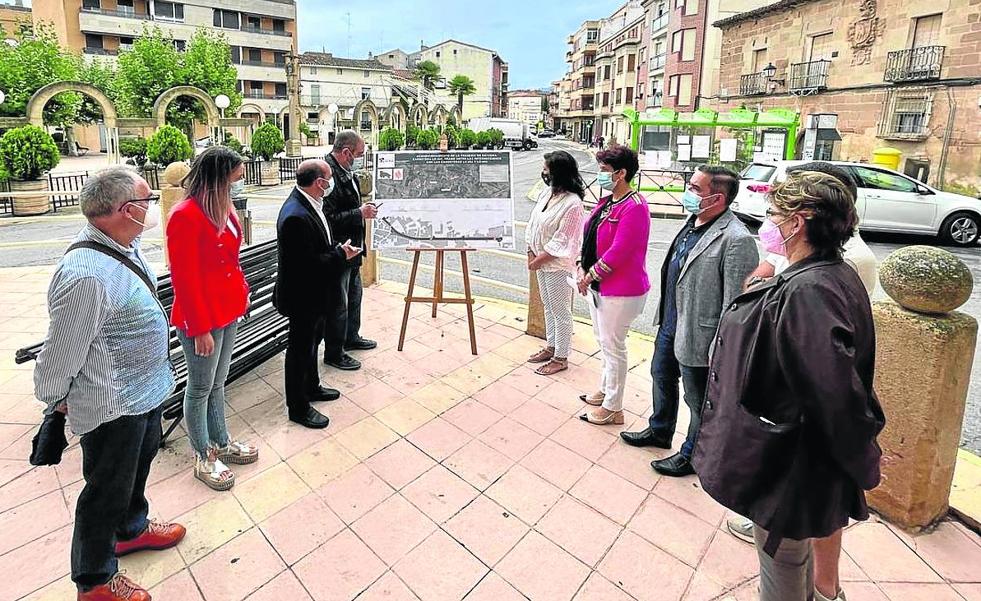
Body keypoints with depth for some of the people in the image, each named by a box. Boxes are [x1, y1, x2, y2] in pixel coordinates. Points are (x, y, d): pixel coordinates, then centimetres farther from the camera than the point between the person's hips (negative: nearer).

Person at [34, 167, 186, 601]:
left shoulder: (122, 246, -2)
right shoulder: (87, 274, -32)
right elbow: (63, 350, -21)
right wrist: (54, 399, -5)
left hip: (144, 390, 9)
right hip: (112, 406, -9)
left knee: (139, 463, 29)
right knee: (108, 491, 12)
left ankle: (131, 529, 56)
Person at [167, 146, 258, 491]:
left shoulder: (221, 208, 6)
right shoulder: (186, 217, -20)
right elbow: (185, 280, -20)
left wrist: (241, 291, 6)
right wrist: (200, 329, -17)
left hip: (228, 312, 8)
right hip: (202, 319, -8)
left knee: (217, 383, 21)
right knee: (200, 388, 9)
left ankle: (221, 443, 37)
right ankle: (203, 458, 26)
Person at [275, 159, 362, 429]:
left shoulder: (308, 204, 1)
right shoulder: (296, 216, -30)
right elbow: (306, 264, -30)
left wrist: (338, 248, -3)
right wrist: (341, 255, -19)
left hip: (314, 293, 10)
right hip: (302, 297, -10)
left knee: (312, 341, 25)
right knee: (301, 349, 7)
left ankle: (311, 387, 46)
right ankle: (298, 408, 24)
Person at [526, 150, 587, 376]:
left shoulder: (572, 204, -22)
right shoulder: (547, 192, 3)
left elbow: (561, 241, -22)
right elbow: (533, 223, 8)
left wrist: (539, 260, -15)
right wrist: (531, 253, 0)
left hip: (558, 265, -8)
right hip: (541, 262, 8)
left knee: (560, 311, 5)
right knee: (548, 307, 20)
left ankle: (561, 358, 20)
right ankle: (551, 347, 37)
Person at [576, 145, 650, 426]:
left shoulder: (634, 206, -19)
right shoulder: (606, 202, 9)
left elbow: (618, 252, -24)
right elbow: (590, 237, 12)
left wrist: (590, 276, -15)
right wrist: (582, 269, 1)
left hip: (620, 290, -9)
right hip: (597, 286, 9)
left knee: (613, 347, 3)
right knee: (604, 341, 21)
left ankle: (612, 408, 18)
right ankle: (605, 390, 39)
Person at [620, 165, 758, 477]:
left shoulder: (736, 240, -24)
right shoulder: (692, 223, 4)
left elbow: (736, 301, -23)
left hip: (696, 335, -9)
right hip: (669, 323, 9)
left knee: (698, 401, 12)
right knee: (662, 378, 26)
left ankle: (691, 456, 35)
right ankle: (659, 431, 50)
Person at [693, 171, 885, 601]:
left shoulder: (807, 292, -30)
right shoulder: (837, 276, 1)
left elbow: (837, 393, -30)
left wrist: (864, 464, -15)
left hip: (788, 464, -9)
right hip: (809, 457, 9)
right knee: (798, 555, 31)